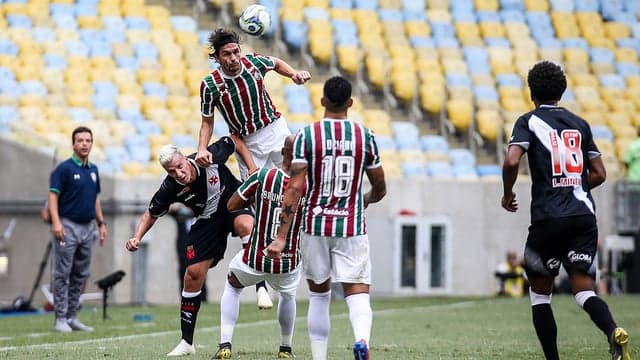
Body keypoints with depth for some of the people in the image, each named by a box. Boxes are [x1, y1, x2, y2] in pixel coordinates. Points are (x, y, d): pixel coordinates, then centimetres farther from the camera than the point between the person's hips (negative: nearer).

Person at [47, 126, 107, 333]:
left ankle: (72, 317, 14)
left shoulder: (93, 170, 13)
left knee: (80, 275, 8)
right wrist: (56, 222, -23)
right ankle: (61, 319, -1)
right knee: (62, 274, -3)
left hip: (87, 228, 7)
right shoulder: (64, 168, -7)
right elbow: (53, 196, -12)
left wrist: (101, 224, 16)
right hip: (68, 226, -7)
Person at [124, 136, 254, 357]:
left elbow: (234, 142, -6)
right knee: (194, 274, -4)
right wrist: (136, 238, -19)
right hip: (207, 221, 2)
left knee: (245, 226, -38)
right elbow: (151, 214, -4)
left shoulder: (210, 157, -27)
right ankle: (187, 342, 7)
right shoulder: (170, 189, -22)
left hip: (233, 202, -2)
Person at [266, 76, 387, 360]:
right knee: (358, 294, -2)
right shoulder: (365, 136, 0)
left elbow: (295, 188, -12)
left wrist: (281, 237, -12)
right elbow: (380, 189, 9)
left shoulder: (307, 135, -5)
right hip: (352, 228, 0)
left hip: (315, 227, 0)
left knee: (319, 296, 16)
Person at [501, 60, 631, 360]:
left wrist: (507, 194, 3)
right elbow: (599, 174, 15)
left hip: (548, 218, -3)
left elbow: (511, 161, -15)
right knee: (584, 289, -1)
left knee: (540, 293, 12)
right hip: (584, 215, 3)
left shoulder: (529, 121, 1)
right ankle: (613, 331, -31)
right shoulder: (579, 124, 15)